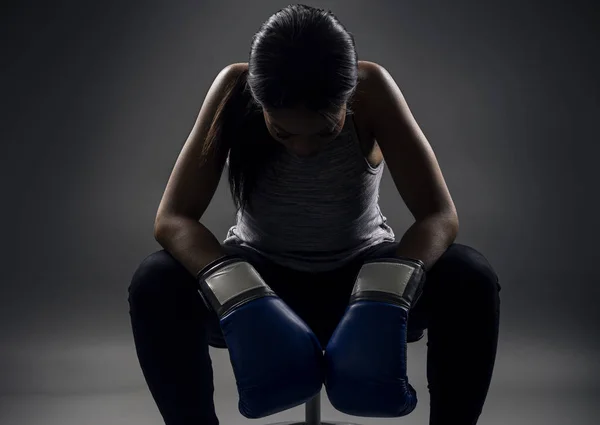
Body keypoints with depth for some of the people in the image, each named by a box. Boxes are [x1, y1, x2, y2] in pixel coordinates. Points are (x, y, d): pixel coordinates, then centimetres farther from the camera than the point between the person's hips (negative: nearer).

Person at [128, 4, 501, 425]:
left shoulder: (372, 87, -23)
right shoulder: (235, 88, -22)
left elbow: (440, 214, -26)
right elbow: (172, 218, -26)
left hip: (360, 277, 0)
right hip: (260, 280, 0)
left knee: (472, 280, -30)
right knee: (155, 283, -30)